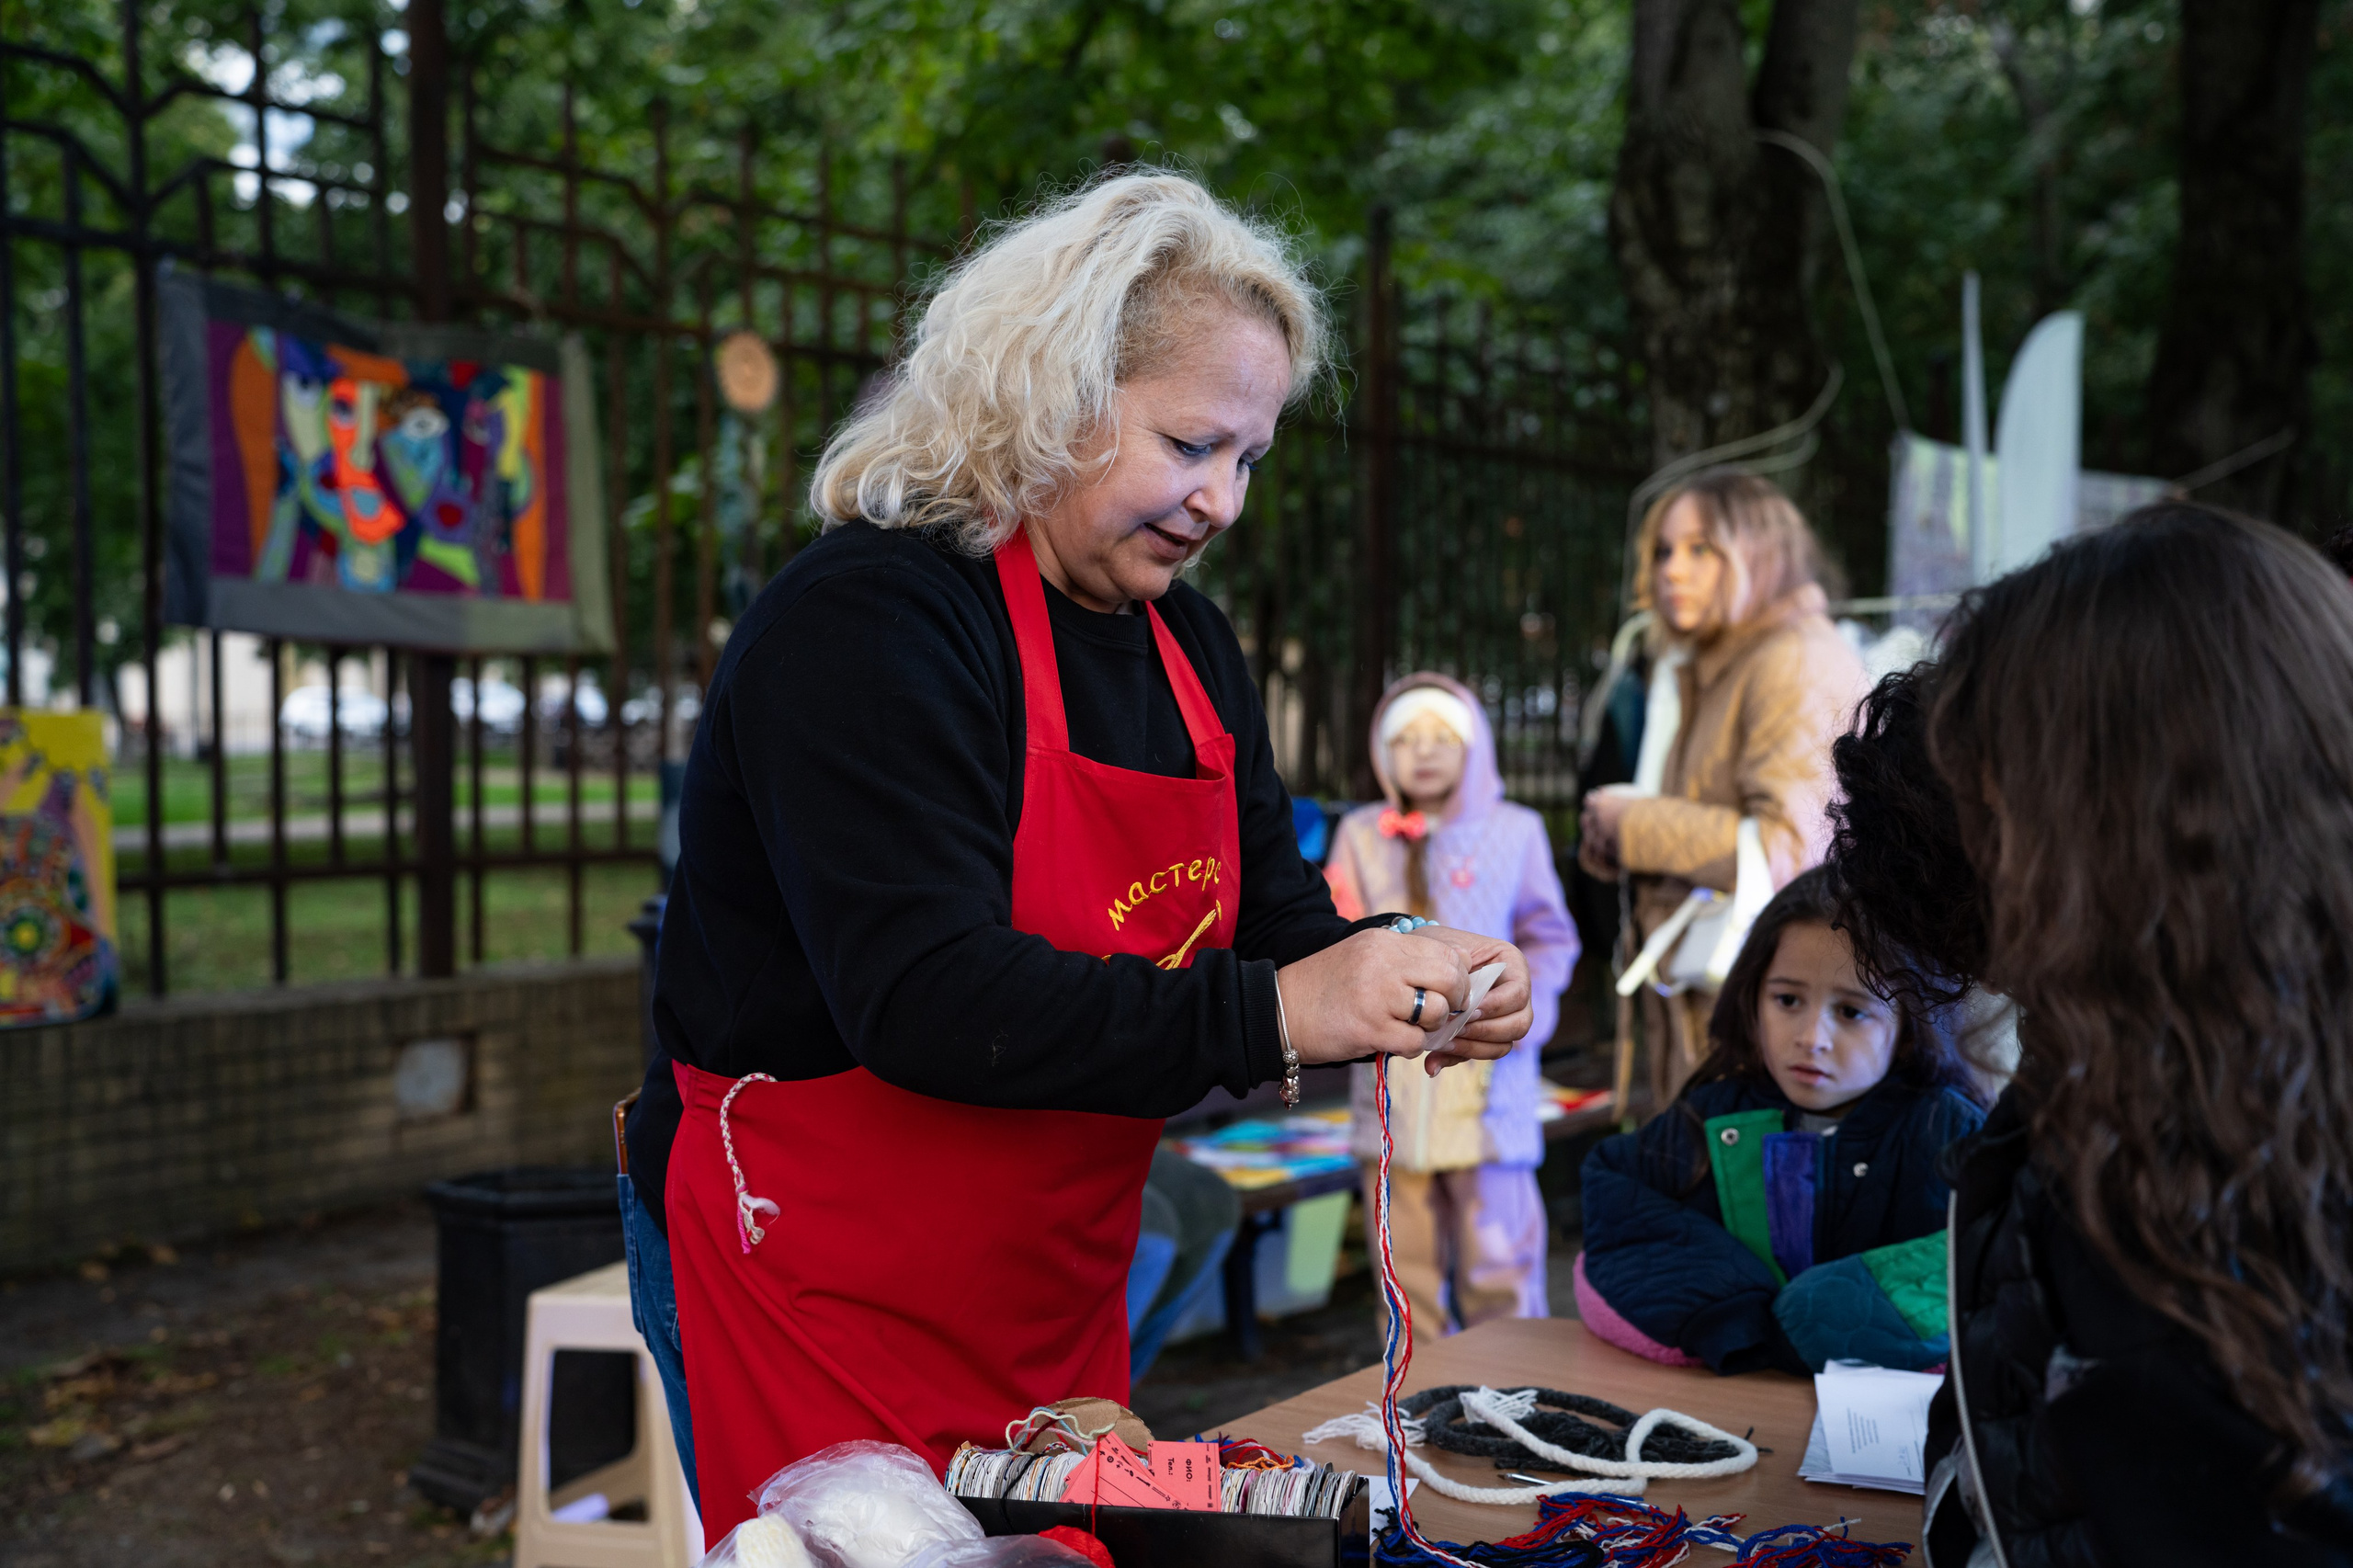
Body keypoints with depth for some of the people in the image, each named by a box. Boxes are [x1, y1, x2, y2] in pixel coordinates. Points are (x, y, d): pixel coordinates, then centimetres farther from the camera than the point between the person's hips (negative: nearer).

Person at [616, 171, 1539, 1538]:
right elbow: (926, 998, -29)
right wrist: (1267, 1015, -33)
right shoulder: (867, 621, -20)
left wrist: (1409, 984, -15)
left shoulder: (1188, 644, 7)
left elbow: (1274, 919, 6)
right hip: (819, 1291, -7)